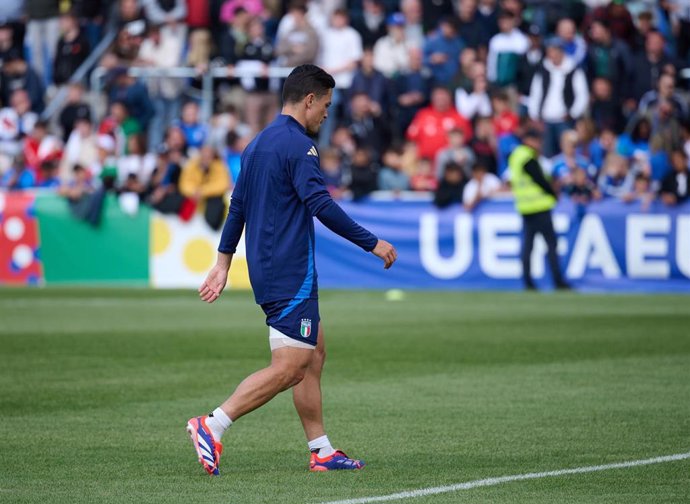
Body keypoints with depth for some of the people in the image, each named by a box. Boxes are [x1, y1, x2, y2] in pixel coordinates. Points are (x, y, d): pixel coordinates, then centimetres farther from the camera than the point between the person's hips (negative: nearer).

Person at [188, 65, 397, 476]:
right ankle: (212, 426, -17)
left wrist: (223, 264, 23)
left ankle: (322, 451, 13)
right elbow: (321, 205, -22)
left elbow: (238, 207, 20)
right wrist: (372, 243, -18)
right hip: (290, 275, -10)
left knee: (314, 355, 13)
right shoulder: (298, 145, -13)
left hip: (267, 268, 10)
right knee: (289, 368, -11)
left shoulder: (259, 144, 16)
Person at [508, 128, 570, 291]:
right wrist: (554, 195, 0)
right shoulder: (529, 159, -15)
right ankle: (558, 281, -5)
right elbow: (540, 180, -15)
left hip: (524, 207, 9)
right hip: (540, 206, -9)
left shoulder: (515, 156, 12)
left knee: (527, 243, 8)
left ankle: (527, 282, 5)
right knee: (551, 243, -4)